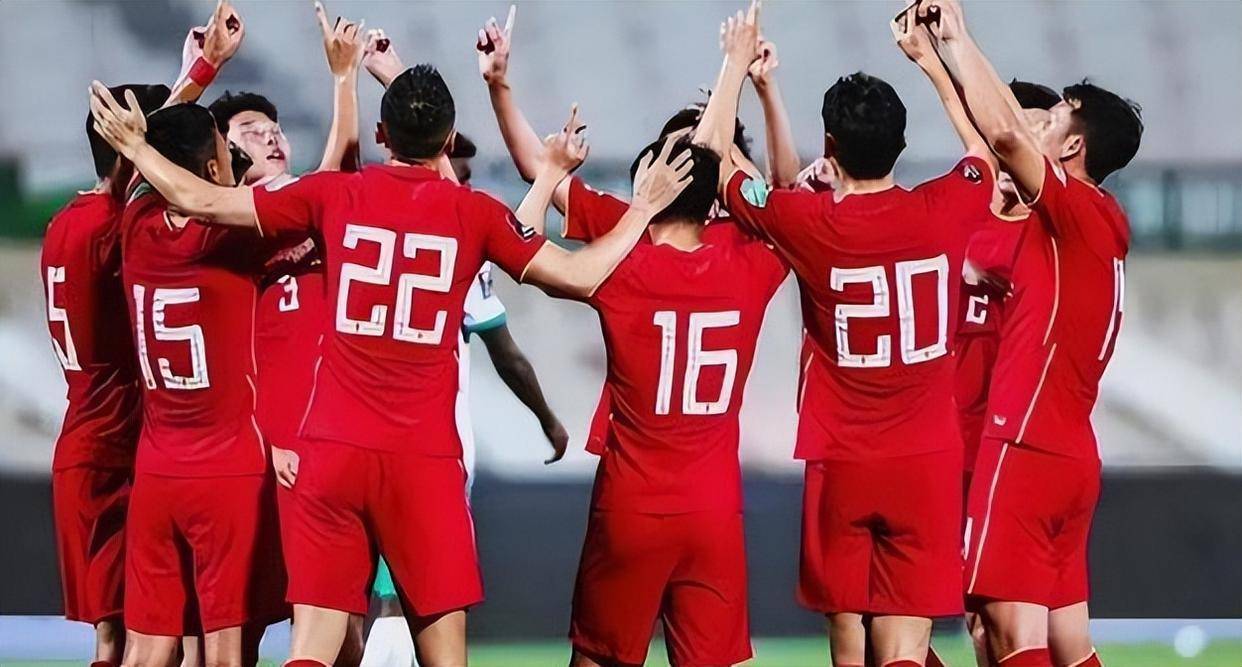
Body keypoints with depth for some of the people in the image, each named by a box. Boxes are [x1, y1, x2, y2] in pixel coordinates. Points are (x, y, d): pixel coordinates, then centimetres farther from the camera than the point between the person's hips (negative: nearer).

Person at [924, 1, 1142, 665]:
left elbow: (1004, 132, -19)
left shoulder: (1074, 211, -9)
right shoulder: (1105, 225, 14)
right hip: (1072, 454, 9)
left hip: (1027, 451, -9)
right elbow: (1011, 131, 23)